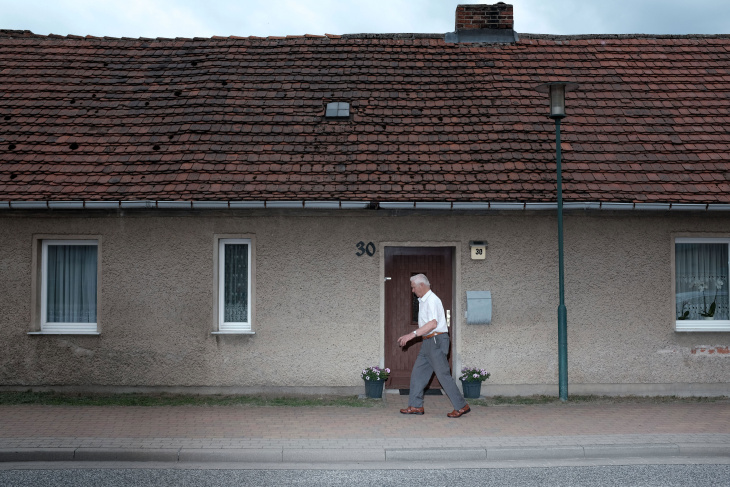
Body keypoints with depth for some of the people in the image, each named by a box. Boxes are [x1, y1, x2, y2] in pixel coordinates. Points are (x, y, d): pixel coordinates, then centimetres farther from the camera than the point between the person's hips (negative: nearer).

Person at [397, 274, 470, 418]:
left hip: (436, 340, -10)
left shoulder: (432, 300, -15)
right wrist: (408, 337, 19)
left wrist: (412, 334, -29)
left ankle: (461, 406, 1)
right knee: (417, 373, 9)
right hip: (428, 342, 10)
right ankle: (415, 406, 13)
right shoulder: (423, 301, 16)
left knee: (443, 375, -6)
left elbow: (433, 324, -27)